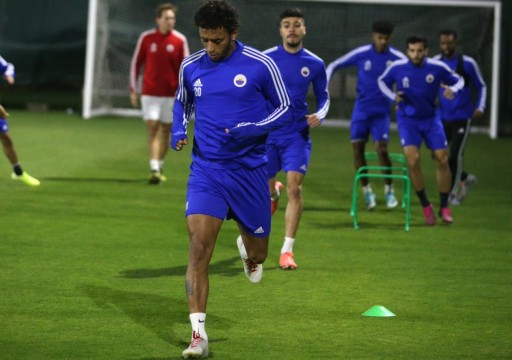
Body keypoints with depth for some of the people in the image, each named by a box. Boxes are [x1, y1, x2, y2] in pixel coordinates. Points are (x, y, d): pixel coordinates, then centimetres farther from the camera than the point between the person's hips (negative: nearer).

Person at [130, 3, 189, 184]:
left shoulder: (180, 40, -2)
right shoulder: (146, 38, -2)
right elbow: (136, 63, 5)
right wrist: (133, 90, 4)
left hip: (171, 94, 1)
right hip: (150, 93, -1)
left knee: (165, 130, 9)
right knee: (152, 128, -11)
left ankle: (160, 167, 24)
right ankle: (154, 170, -18)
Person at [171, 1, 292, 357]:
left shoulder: (260, 65, -9)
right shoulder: (191, 67, 1)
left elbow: (285, 109, 0)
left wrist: (252, 130, -17)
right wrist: (178, 130, 0)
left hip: (248, 171, -1)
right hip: (206, 171, 1)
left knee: (257, 253, 12)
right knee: (199, 249, -16)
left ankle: (248, 248, 53)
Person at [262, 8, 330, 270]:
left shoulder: (315, 64, 0)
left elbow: (323, 97, 11)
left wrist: (319, 115, -9)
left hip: (297, 134, -1)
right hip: (267, 132, 1)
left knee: (294, 188, -13)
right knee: (265, 187, 9)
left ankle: (287, 250, -10)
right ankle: (274, 192, 51)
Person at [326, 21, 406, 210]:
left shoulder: (397, 58, -7)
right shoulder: (361, 54, -6)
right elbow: (333, 66, 3)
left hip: (381, 110, -1)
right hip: (361, 109, 1)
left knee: (381, 148, -15)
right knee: (357, 148, -6)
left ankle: (389, 190, 2)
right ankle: (367, 191, 8)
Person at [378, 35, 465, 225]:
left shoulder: (437, 67, -12)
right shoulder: (397, 67, -12)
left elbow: (458, 80, 3)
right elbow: (382, 81, 7)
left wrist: (453, 89, -20)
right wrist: (393, 96, -12)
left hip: (430, 118, 1)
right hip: (407, 120, -1)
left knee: (442, 159, -4)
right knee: (412, 159, -19)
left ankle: (444, 207, 13)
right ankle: (425, 206, -3)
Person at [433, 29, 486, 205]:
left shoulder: (468, 63, -6)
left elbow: (481, 87, 4)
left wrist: (480, 107, -9)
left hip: (462, 117, -4)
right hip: (443, 117, 4)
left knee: (455, 154, -10)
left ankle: (454, 192, 4)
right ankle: (465, 178, 26)